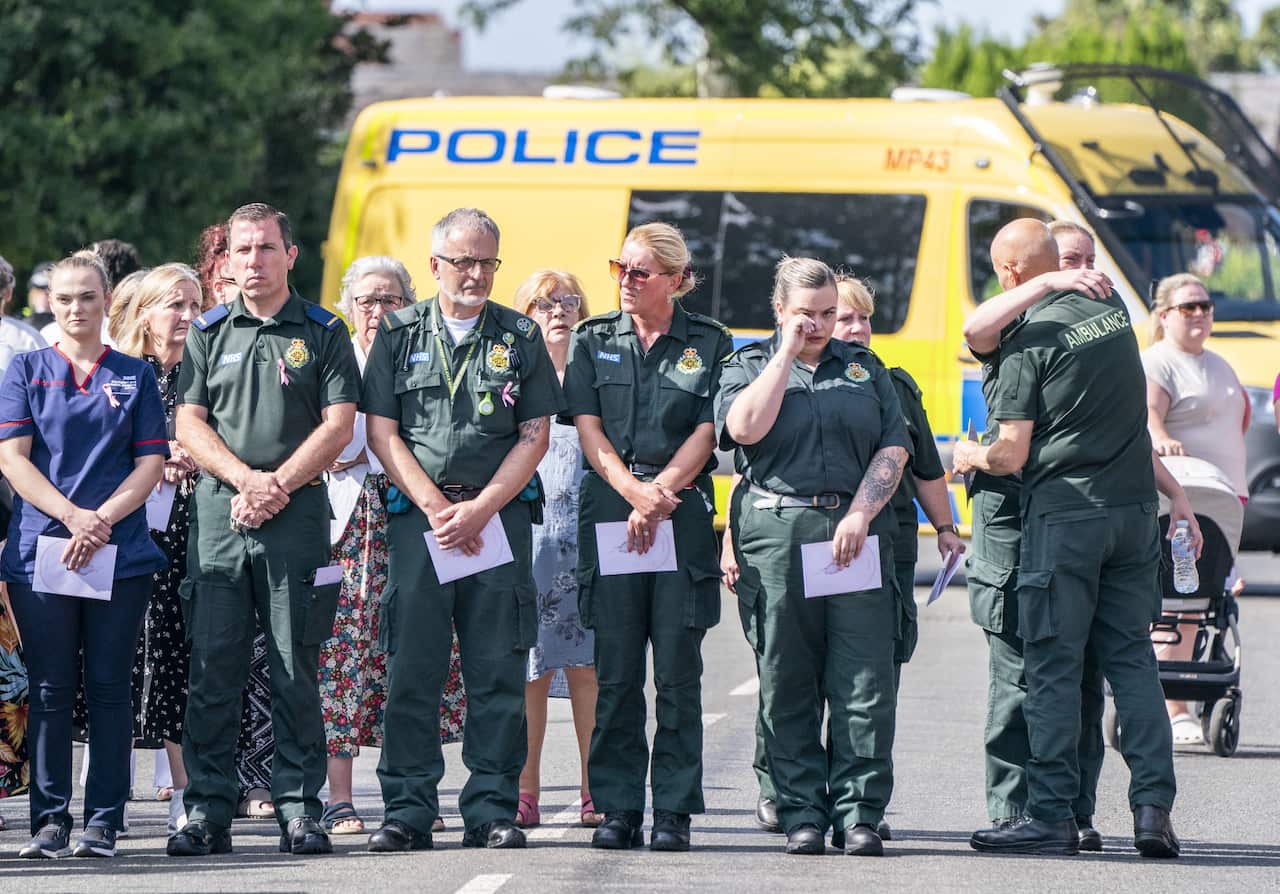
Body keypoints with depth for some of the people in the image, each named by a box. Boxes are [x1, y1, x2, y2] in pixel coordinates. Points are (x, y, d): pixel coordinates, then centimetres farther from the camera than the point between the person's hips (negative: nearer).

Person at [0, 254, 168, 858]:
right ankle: (49, 820, 3)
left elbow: (151, 463, 5)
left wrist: (103, 520, -10)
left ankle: (103, 822, 3)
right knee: (49, 689, 0)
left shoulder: (134, 376, 11)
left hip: (120, 553, 0)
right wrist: (73, 516, -12)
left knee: (110, 688, 0)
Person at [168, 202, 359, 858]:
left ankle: (299, 809, 3)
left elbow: (339, 426, -1)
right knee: (212, 670, -1)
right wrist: (245, 478, -10)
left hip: (297, 516, -2)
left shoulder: (322, 333, 7)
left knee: (296, 673, 0)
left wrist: (279, 485, -11)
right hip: (217, 515, 2)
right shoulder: (209, 334, 13)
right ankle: (207, 811, 2)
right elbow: (190, 424, 6)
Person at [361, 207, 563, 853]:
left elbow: (534, 437, 4)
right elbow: (381, 431, 3)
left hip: (500, 519, 0)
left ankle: (492, 811, 3)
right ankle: (407, 811, 1)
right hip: (417, 516, 0)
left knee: (498, 674, -1)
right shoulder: (399, 334, 8)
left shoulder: (520, 339, 9)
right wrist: (435, 506, -7)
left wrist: (481, 508, -7)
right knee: (411, 671, -3)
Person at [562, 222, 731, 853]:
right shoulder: (593, 340, 11)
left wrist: (659, 498, -11)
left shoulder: (709, 344, 7)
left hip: (683, 511, -1)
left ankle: (674, 811, 0)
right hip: (608, 510, 1)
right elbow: (589, 428, 3)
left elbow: (705, 433, 0)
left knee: (678, 671, -3)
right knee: (616, 673, 0)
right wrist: (634, 492, -11)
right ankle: (618, 809, 4)